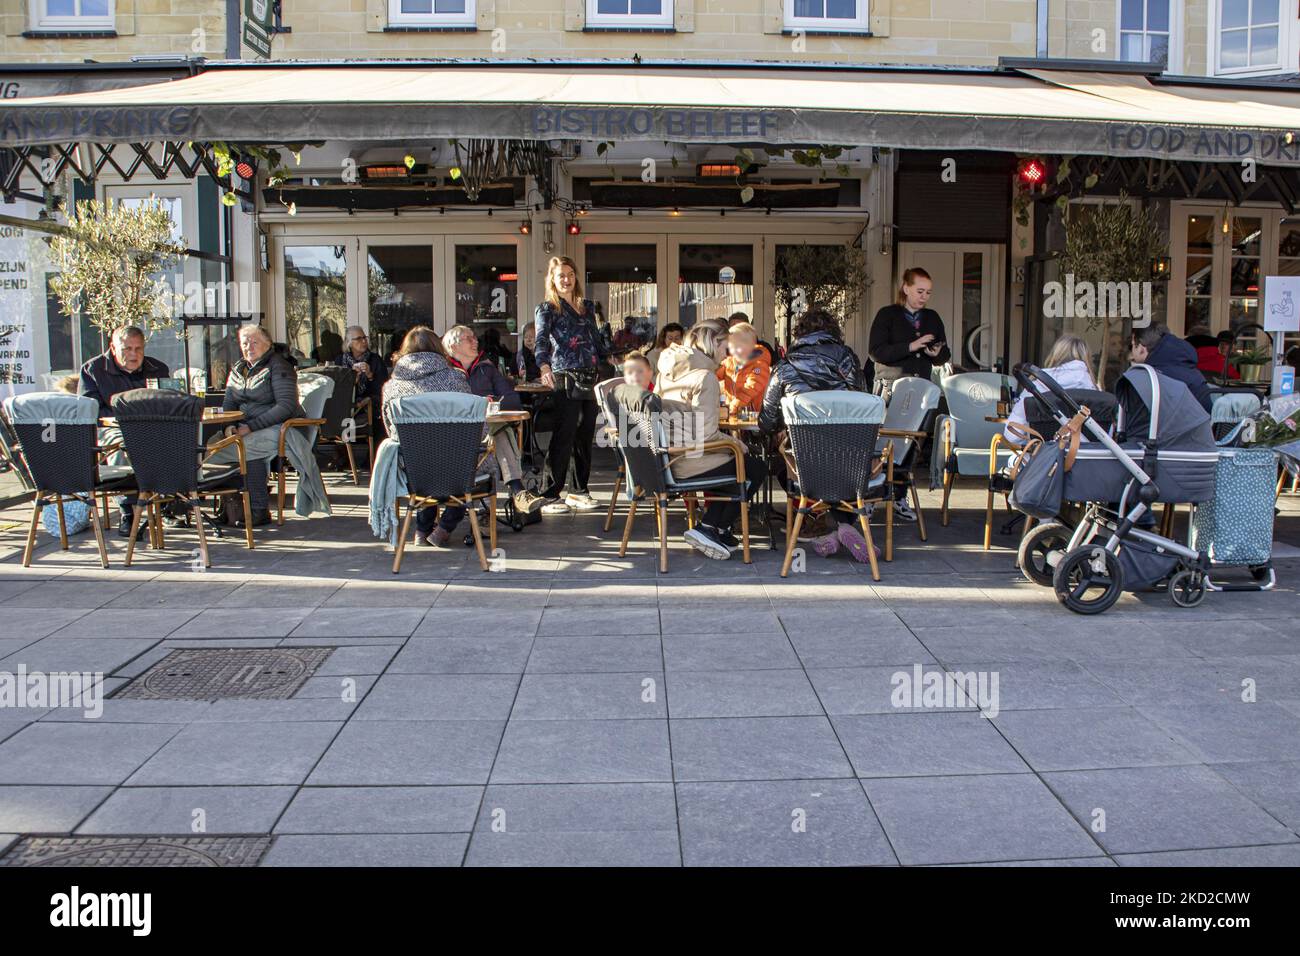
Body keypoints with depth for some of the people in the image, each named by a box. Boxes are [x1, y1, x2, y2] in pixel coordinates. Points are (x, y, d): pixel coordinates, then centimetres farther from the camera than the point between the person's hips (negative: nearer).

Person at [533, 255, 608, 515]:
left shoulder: (587, 307, 18)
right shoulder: (547, 309, -1)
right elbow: (541, 340, -17)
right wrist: (544, 366, -35)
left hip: (590, 378, 6)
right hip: (566, 379, -6)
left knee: (586, 437, 9)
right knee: (564, 437, -10)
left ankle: (579, 492, 19)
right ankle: (549, 497, -7)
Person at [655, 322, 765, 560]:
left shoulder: (667, 372, 10)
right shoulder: (705, 377, -15)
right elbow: (706, 434, -21)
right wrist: (739, 445, -5)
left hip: (665, 459, 9)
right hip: (687, 463, -9)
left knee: (732, 462, 25)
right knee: (756, 468, 8)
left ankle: (711, 528, 16)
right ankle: (709, 528, 5)